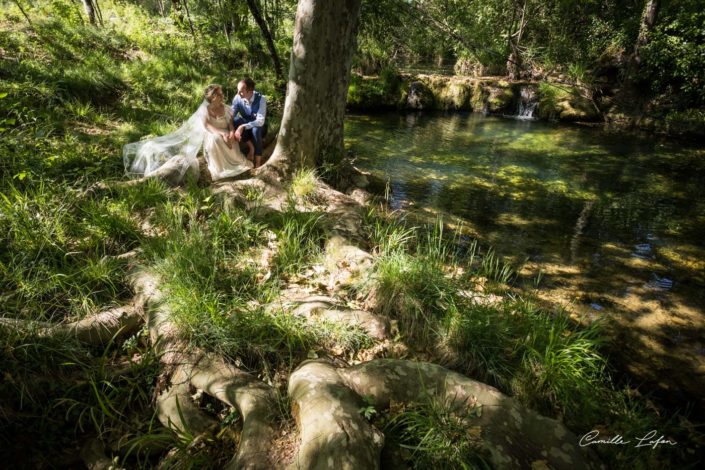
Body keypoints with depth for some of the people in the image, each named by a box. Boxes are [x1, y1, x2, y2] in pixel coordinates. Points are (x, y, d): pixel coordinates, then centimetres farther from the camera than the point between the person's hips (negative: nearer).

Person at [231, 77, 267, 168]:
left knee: (256, 129, -39)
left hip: (258, 128, -3)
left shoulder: (261, 99, -26)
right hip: (245, 126, 3)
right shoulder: (237, 98, -15)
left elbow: (260, 121, -34)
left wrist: (243, 127, -43)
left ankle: (258, 163, -28)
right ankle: (251, 147, -9)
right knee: (235, 120, -29)